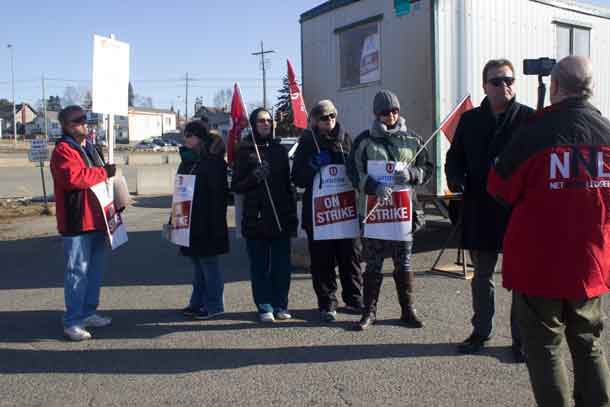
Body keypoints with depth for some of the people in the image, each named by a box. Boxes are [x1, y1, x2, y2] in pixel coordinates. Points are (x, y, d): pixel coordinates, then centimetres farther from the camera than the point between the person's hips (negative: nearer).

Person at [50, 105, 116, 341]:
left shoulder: (89, 148, 18)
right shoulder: (63, 150, -11)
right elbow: (73, 177, -28)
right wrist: (103, 172, -20)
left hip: (97, 220, 9)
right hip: (77, 222, -9)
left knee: (95, 268, 15)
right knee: (78, 270, -6)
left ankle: (88, 312, 27)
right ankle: (72, 322, 1)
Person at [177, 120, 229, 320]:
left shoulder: (213, 160, -11)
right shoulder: (188, 159, 14)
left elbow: (218, 194, -16)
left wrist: (215, 224, -21)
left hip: (207, 221, -8)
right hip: (190, 221, 8)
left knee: (208, 261, -1)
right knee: (197, 261, 14)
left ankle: (213, 305, 9)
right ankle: (198, 302, 24)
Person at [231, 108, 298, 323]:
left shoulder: (279, 149, 12)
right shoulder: (245, 150, 2)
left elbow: (288, 184, 14)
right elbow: (236, 186, 1)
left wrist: (292, 214, 8)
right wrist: (253, 178, -18)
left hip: (281, 217, 3)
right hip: (255, 218, -3)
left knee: (282, 264, 5)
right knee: (260, 265, 2)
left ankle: (280, 305, 16)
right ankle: (265, 307, 11)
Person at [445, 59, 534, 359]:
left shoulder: (529, 119, -4)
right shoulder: (470, 120, 7)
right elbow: (455, 157, 12)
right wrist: (456, 179, -7)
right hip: (480, 212, 4)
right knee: (481, 275, 15)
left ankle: (521, 338, 21)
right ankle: (481, 331, 31)